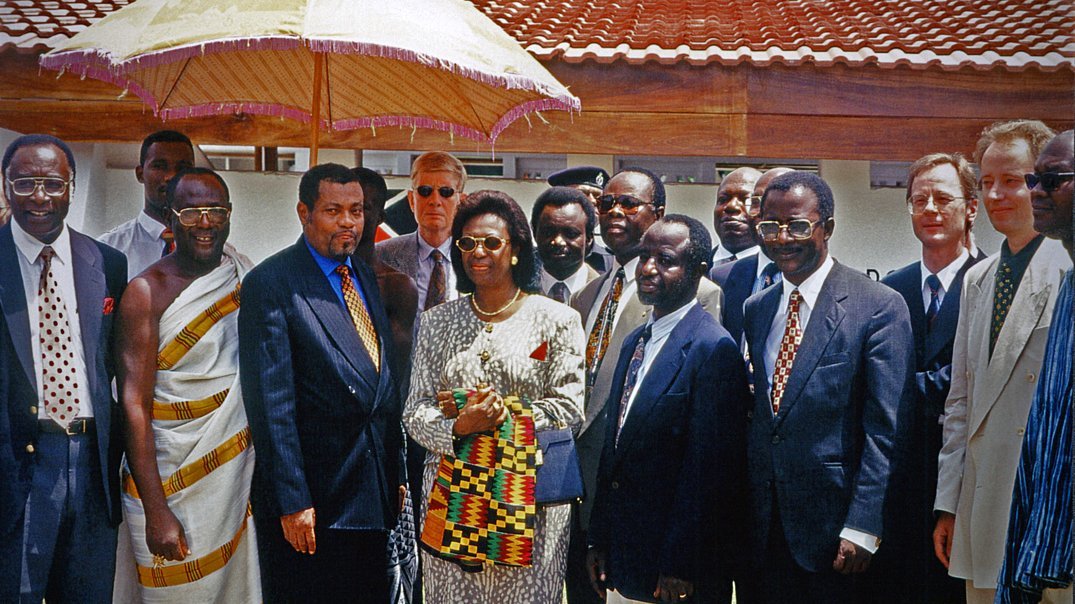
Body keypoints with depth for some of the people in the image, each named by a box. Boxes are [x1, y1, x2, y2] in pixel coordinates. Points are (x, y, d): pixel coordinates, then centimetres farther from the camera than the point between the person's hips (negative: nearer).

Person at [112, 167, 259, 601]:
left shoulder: (244, 273, 5)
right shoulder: (147, 292, -9)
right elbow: (134, 406, -12)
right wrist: (156, 512, -17)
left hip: (240, 471, 4)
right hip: (172, 484, -4)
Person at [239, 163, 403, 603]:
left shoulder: (365, 277, 13)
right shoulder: (270, 283, -10)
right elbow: (270, 402, -14)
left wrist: (396, 476, 14)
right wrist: (292, 501, -17)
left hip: (376, 496, 7)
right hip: (313, 503, -7)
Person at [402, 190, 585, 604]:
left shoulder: (556, 320, 0)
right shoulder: (436, 322, 9)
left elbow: (569, 410, -4)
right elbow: (415, 413, 5)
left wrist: (501, 413, -14)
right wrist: (459, 427, -16)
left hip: (528, 501, -2)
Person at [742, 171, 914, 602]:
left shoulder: (879, 306, -9)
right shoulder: (754, 309, 10)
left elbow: (885, 430, -12)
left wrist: (862, 528, -16)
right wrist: (744, 510, 9)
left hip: (833, 526, -5)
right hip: (765, 525, 5)